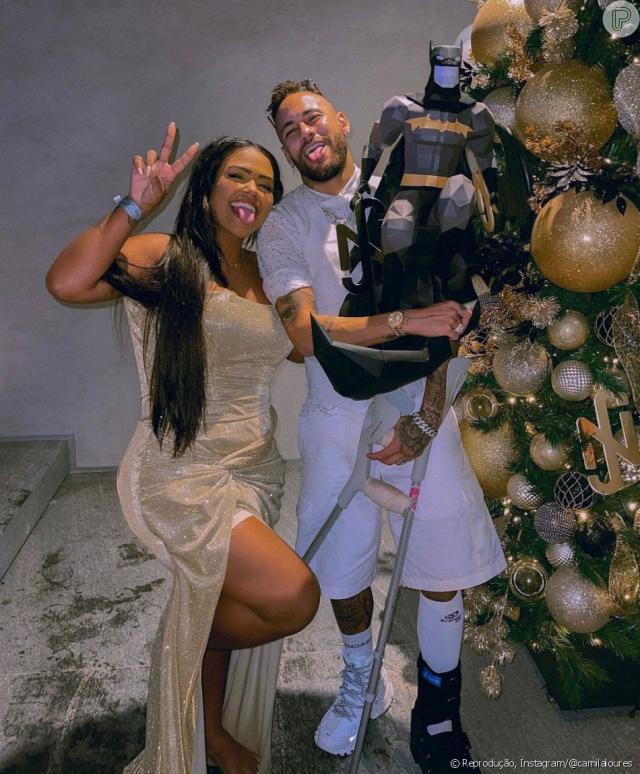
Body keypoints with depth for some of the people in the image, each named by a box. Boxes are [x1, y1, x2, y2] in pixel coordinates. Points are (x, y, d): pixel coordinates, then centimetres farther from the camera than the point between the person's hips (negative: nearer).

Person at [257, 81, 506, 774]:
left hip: (416, 408, 1)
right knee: (342, 568, 10)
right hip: (337, 418, 0)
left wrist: (428, 414, -10)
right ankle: (363, 684, 40)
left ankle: (437, 709, 30)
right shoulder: (281, 228, 1)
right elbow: (306, 332, -14)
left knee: (443, 565, 4)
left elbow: (438, 314, -1)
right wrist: (405, 320, -24)